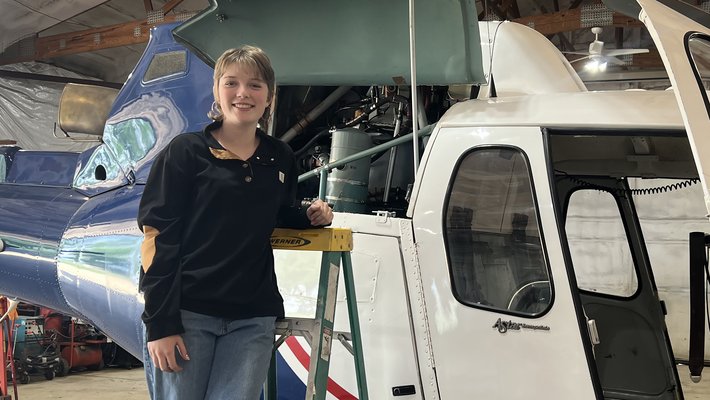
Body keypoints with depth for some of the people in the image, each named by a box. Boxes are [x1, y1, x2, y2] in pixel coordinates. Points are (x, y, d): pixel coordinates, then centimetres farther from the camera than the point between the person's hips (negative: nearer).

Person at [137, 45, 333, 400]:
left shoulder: (280, 159, 12)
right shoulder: (186, 152, -1)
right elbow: (157, 237, -5)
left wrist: (309, 216, 6)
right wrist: (160, 324, -12)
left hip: (252, 319, 3)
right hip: (187, 315, -3)